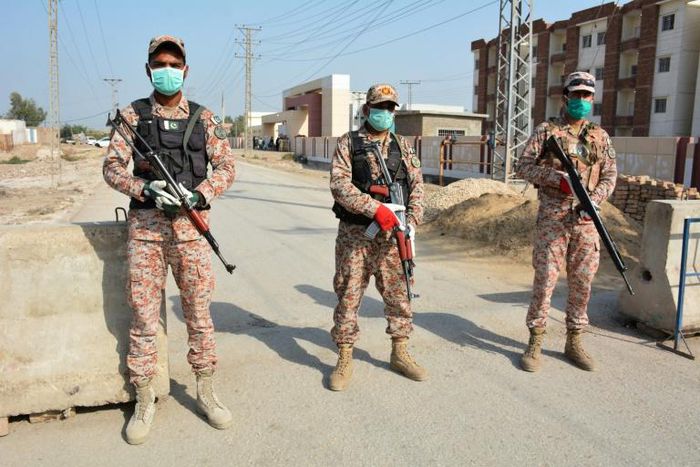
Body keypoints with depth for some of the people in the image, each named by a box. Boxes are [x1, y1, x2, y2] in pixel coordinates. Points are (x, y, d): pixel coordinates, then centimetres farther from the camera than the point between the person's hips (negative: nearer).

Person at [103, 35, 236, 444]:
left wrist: (199, 194, -12)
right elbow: (112, 167, 4)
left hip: (191, 225, 0)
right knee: (144, 315, 4)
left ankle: (206, 391, 22)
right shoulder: (132, 115, 7)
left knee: (199, 313, 6)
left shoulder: (203, 118, 7)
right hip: (145, 226, 0)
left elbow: (226, 167, 5)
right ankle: (145, 400, 19)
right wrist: (146, 189, -15)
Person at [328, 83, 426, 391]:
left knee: (399, 294, 10)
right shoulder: (348, 143, 0)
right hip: (355, 234, -3)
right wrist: (375, 209, -22)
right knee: (348, 296, 3)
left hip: (392, 233, 3)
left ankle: (400, 353, 27)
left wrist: (411, 221, -8)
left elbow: (416, 184, 7)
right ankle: (344, 360, 17)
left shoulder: (402, 145, 11)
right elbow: (339, 185, -13)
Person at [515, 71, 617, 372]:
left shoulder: (600, 136, 13)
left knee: (582, 281, 7)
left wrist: (595, 198, -9)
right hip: (552, 216, -4)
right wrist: (556, 177, -16)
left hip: (586, 219, 4)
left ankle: (574, 341, 21)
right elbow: (523, 167, -2)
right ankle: (535, 342, 8)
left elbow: (610, 175, 11)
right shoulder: (546, 131, 3)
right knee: (545, 277, -3)